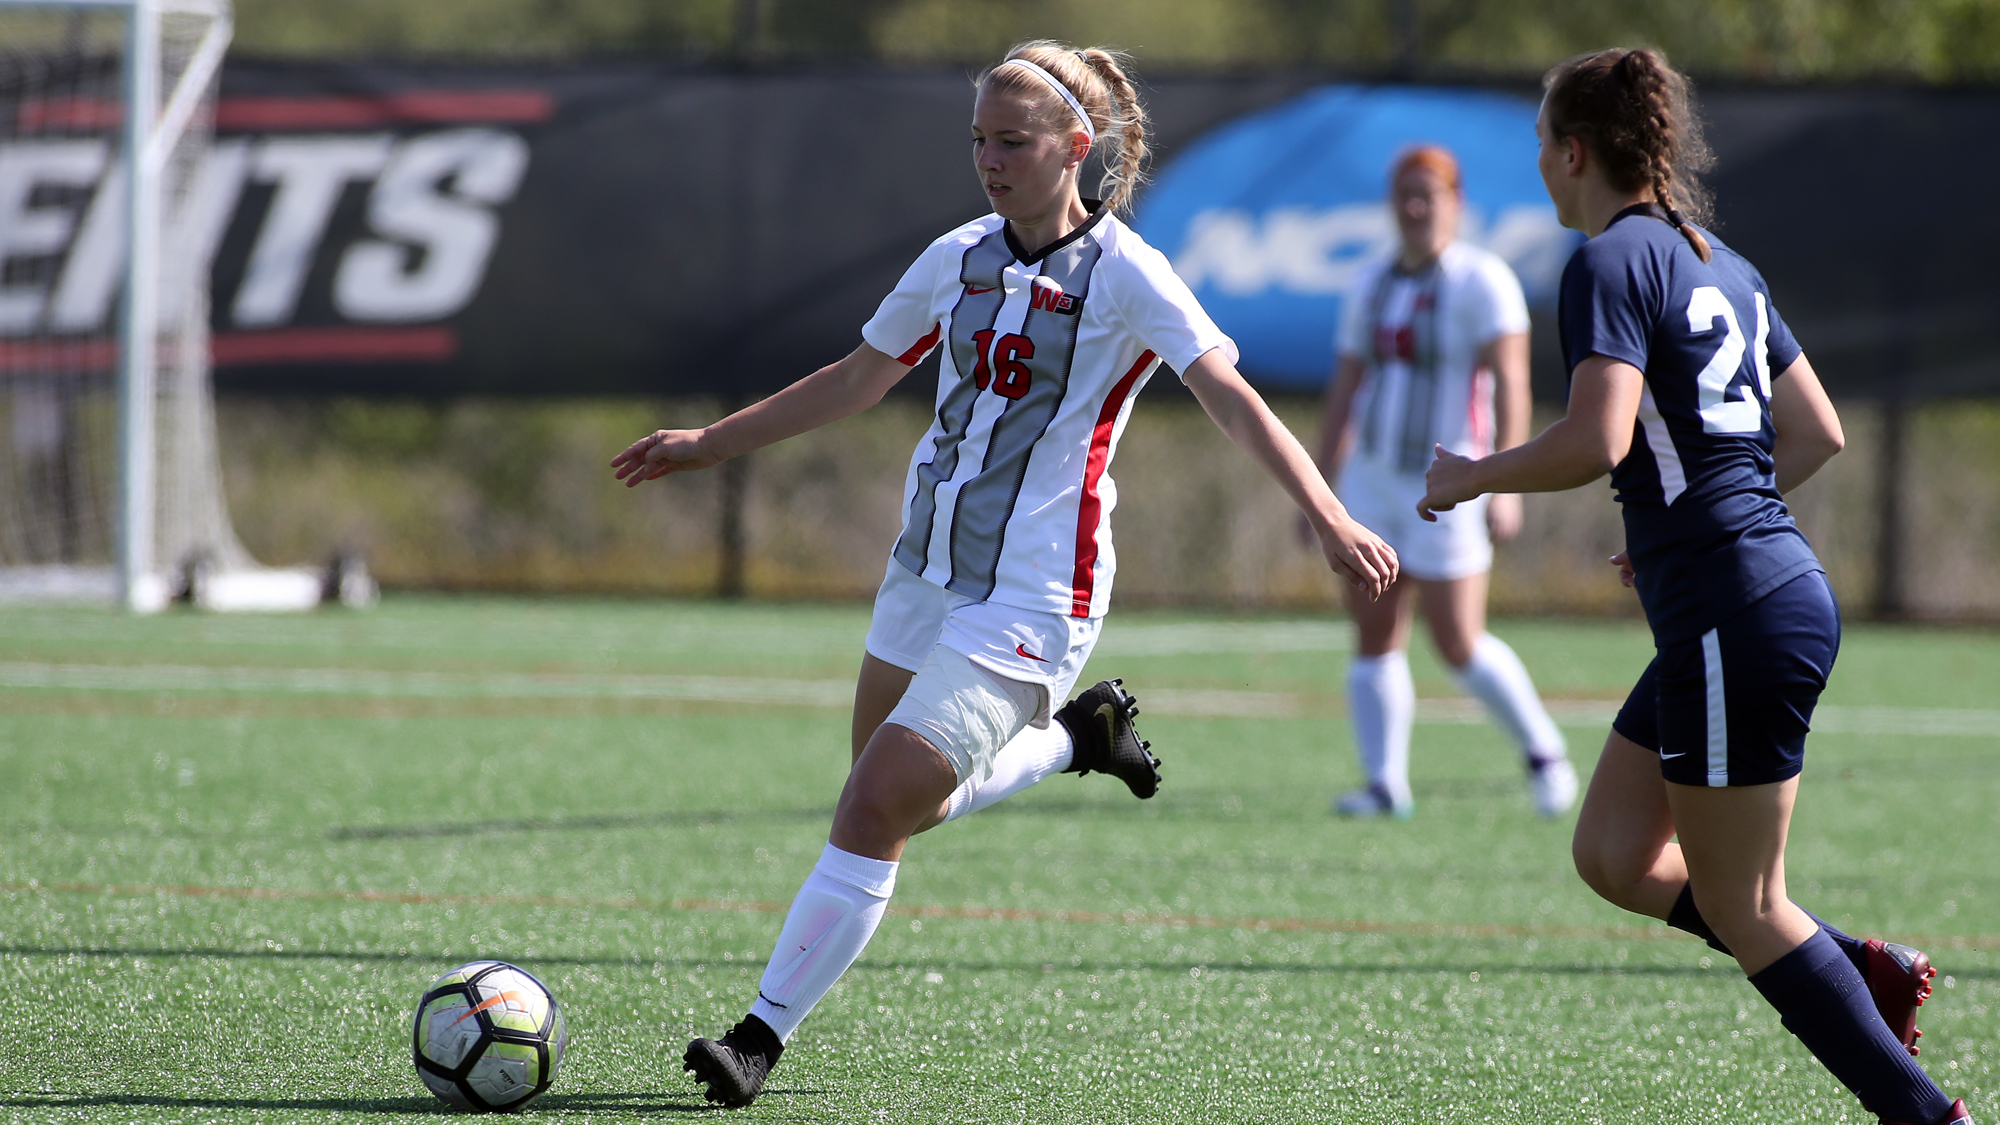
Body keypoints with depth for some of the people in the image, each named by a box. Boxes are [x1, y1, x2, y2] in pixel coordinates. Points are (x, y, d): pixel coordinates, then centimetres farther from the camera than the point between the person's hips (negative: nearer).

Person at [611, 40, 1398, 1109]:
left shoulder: (1122, 274, -12)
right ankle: (1082, 732, 40)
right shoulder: (958, 258, 6)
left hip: (1028, 600, -7)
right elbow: (858, 378, 20)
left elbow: (1233, 399, -21)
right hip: (926, 570, 7)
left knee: (871, 813, -13)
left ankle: (763, 1035, -6)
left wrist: (1328, 517, -34)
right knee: (906, 804, 19)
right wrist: (709, 442, 22)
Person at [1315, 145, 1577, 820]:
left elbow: (1510, 384, -17)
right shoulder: (1373, 285, 11)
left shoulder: (1482, 281, -9)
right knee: (1374, 635, -2)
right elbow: (1345, 391, 15)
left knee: (1459, 645, -8)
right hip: (1373, 479, 6)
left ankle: (1542, 749, 12)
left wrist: (1505, 484, -27)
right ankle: (1386, 784, 0)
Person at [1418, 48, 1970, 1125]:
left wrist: (1471, 476, -8)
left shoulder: (1611, 260, -11)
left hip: (1738, 623, -9)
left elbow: (1596, 441, -24)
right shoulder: (1719, 264, 15)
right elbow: (1816, 432, 20)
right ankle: (1868, 972, 13)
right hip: (1779, 586, 9)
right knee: (1613, 854, 15)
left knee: (1741, 908, 0)